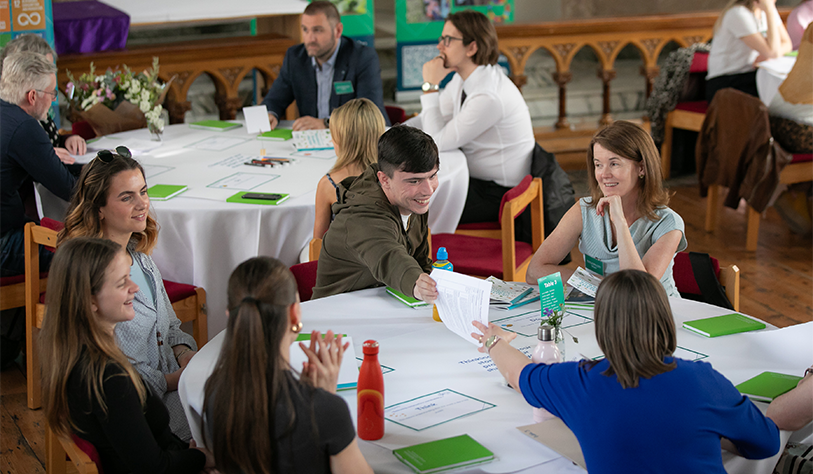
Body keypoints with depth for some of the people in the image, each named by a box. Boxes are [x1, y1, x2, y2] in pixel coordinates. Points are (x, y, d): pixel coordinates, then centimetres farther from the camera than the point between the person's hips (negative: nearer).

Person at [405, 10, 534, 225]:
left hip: (498, 194, -9)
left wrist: (430, 86, -21)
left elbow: (438, 142, -23)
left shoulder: (489, 96, -29)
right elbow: (434, 117, 10)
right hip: (474, 177, 9)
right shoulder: (463, 77, 0)